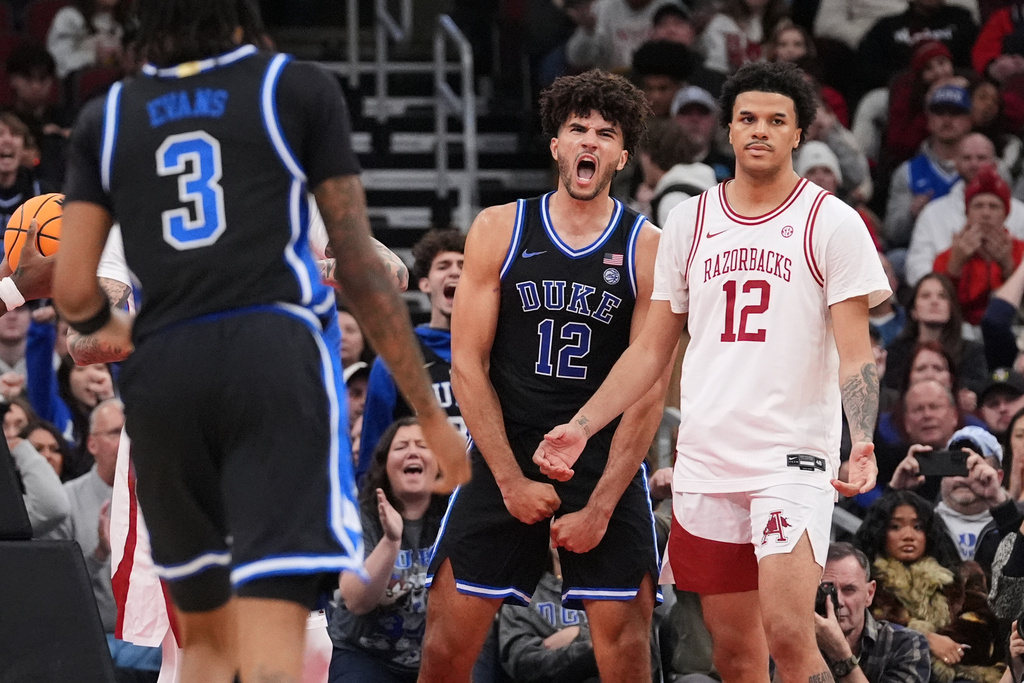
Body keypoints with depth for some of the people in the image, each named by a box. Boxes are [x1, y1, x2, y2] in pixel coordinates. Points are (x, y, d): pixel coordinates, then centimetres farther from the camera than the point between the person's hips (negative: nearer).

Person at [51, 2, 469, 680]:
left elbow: (74, 293, 9)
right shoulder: (300, 89, 10)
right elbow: (360, 266, 6)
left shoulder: (104, 120, 15)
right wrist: (430, 412, 10)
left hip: (162, 372, 3)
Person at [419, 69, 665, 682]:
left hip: (607, 467, -1)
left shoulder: (648, 250, -1)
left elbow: (650, 390, -3)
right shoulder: (499, 230, 2)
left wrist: (600, 506, -10)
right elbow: (468, 364, -1)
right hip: (503, 461, 1)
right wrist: (512, 480, -8)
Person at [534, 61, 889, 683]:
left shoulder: (832, 223, -1)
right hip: (705, 462, 4)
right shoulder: (690, 222, 12)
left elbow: (855, 353, -6)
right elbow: (652, 350, 16)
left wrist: (863, 444, -22)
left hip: (793, 458, -4)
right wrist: (580, 427, 6)